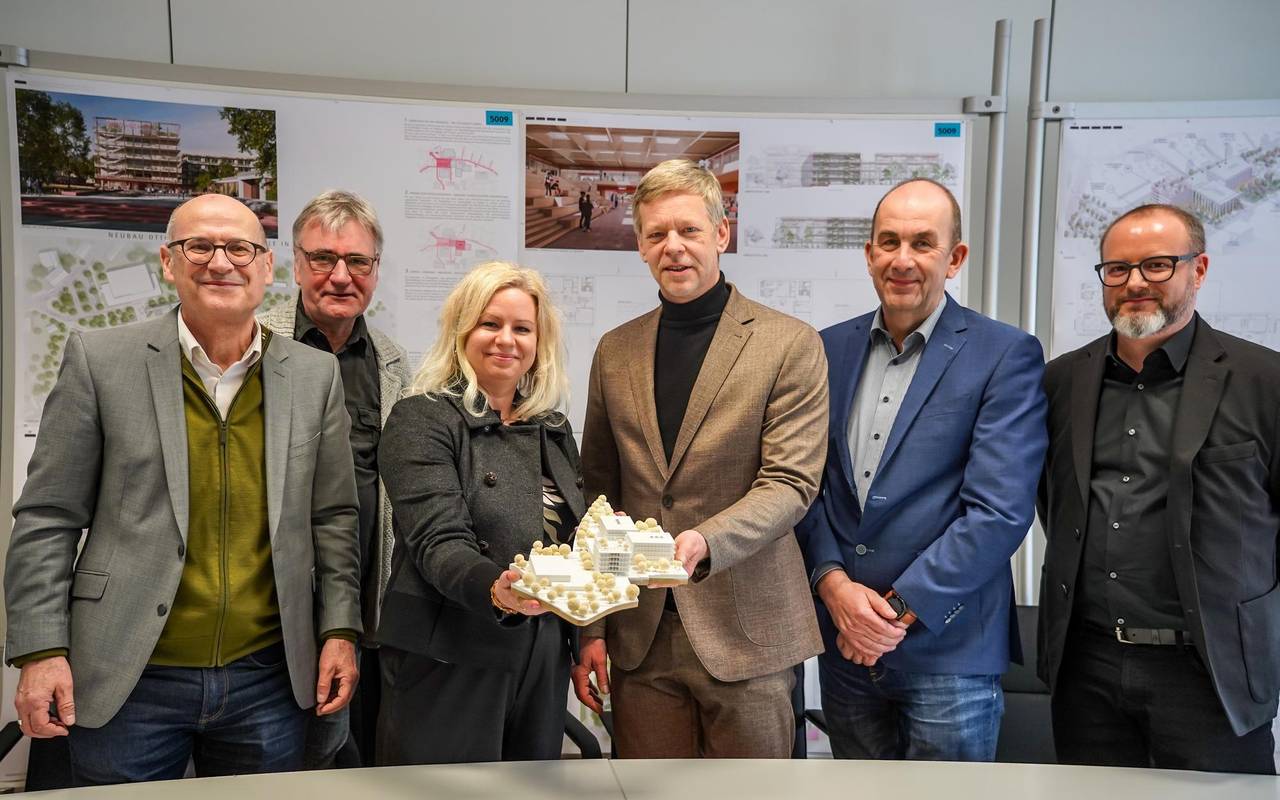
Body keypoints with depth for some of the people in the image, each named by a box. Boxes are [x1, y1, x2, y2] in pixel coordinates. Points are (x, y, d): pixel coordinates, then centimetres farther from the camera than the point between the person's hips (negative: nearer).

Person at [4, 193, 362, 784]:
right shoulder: (99, 359, -3)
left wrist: (340, 630, 2)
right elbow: (48, 518, -2)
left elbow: (332, 518, 7)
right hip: (129, 681, -2)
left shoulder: (315, 375, 3)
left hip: (268, 677, 2)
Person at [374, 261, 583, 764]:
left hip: (542, 662, 6)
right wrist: (495, 591, -37)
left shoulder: (553, 429, 11)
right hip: (449, 664, -5)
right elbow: (439, 543, -20)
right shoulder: (421, 420, -8)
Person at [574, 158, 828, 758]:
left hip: (745, 636, -3)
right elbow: (597, 496, 9)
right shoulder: (615, 351, 8)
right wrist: (590, 628, 6)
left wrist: (704, 541, -27)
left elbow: (791, 483, -10)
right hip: (638, 635, 3)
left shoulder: (789, 344, -4)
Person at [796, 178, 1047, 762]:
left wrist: (901, 608, -15)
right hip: (844, 646, 4)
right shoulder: (830, 349, 6)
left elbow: (1000, 511, -14)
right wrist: (832, 582, -10)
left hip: (947, 651, -4)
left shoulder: (1006, 356, -7)